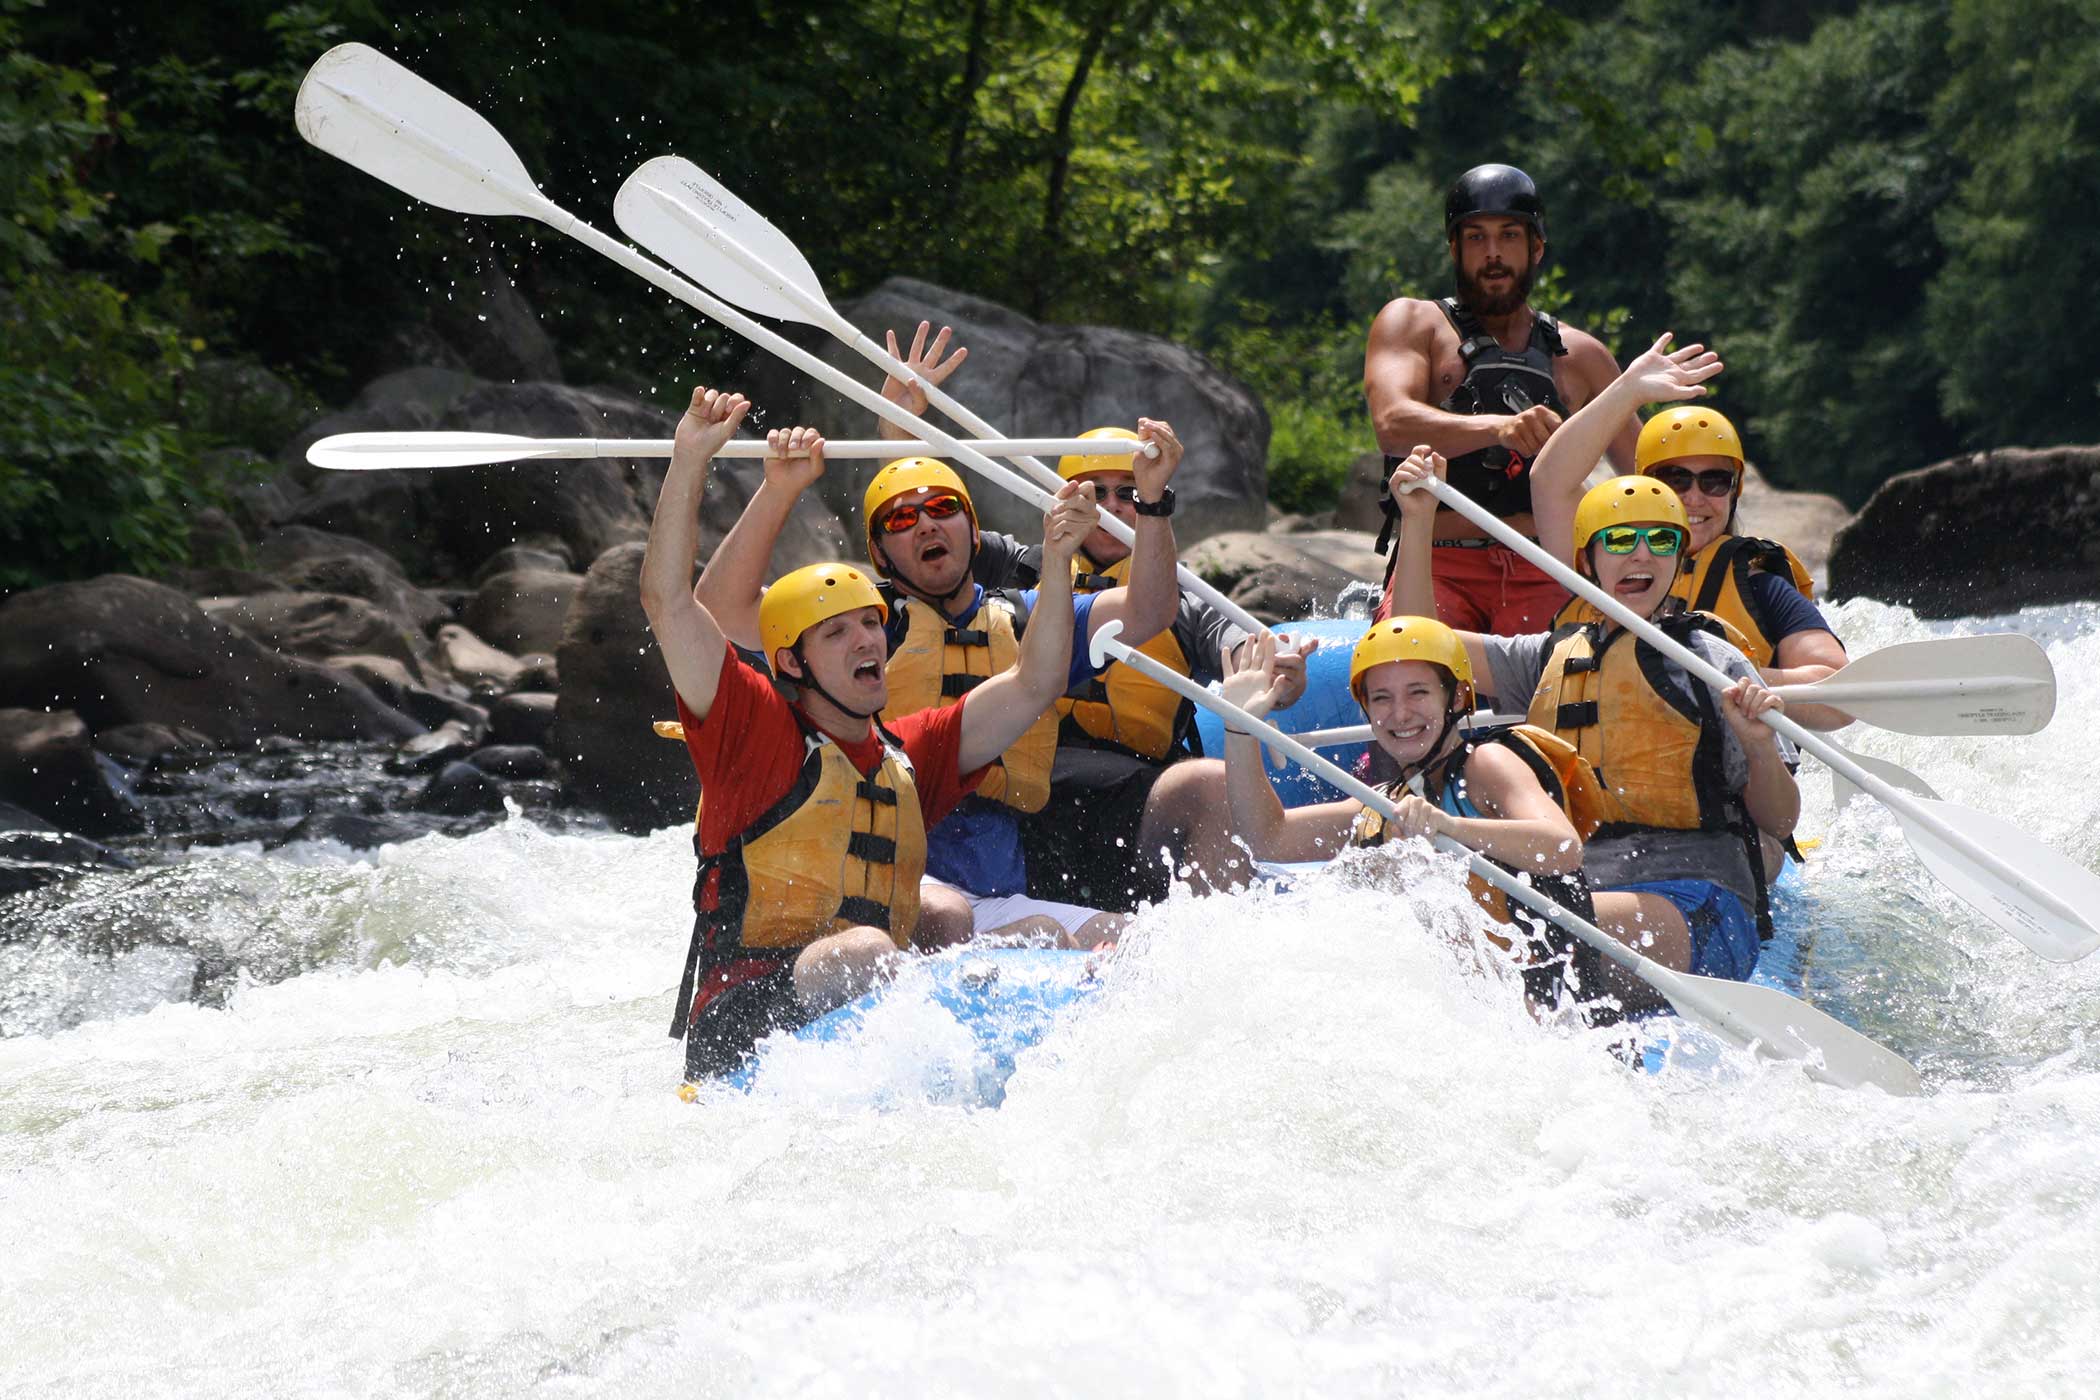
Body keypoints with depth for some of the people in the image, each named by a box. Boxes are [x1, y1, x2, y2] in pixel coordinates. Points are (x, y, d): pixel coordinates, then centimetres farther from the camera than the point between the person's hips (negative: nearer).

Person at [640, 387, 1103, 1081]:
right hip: (745, 1023, -5)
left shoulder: (908, 757, 24)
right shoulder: (757, 729, 8)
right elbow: (668, 601, -2)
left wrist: (1056, 565, 11)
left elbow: (1032, 688, 23)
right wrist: (690, 461, -8)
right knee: (866, 950, -38)